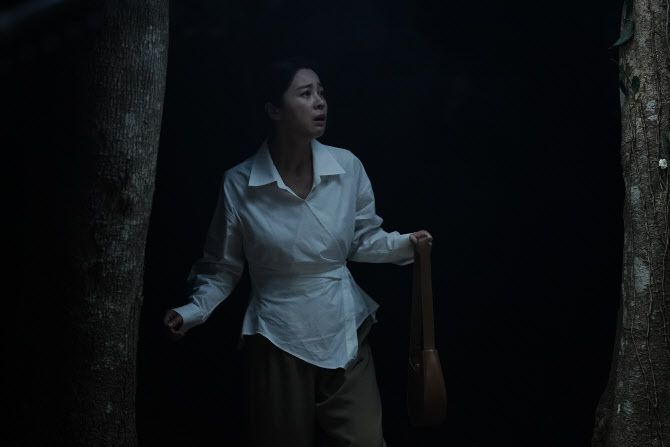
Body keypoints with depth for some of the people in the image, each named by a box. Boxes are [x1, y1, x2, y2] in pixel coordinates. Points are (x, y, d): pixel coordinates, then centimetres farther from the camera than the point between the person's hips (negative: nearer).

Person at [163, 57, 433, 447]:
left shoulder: (347, 167, -7)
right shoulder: (239, 185, -13)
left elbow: (363, 240, 6)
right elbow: (222, 268, -2)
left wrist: (403, 244, -11)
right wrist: (194, 311, -14)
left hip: (345, 332, 2)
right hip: (278, 340, -2)